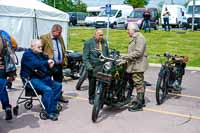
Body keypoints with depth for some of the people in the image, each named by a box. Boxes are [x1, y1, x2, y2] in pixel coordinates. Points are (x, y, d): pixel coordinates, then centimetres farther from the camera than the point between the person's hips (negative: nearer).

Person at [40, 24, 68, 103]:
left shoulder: (60, 38, 14)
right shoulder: (44, 38, -9)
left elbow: (63, 50, 22)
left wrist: (64, 60, 15)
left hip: (59, 64, 7)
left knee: (59, 81, 17)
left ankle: (59, 96, 31)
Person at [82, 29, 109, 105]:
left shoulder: (104, 42, 13)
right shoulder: (88, 43, -3)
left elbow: (107, 54, 22)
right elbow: (85, 57, -5)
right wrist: (88, 66, -14)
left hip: (104, 66, 4)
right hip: (93, 67, -3)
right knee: (92, 83, 5)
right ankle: (91, 98, 20)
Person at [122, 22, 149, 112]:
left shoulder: (139, 38, -14)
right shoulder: (134, 38, 20)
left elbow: (138, 52, -24)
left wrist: (126, 56, -20)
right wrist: (127, 57, 11)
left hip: (138, 65, -11)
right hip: (135, 65, 11)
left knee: (138, 84, -9)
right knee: (139, 84, 17)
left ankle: (139, 105, -5)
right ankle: (141, 100, 28)